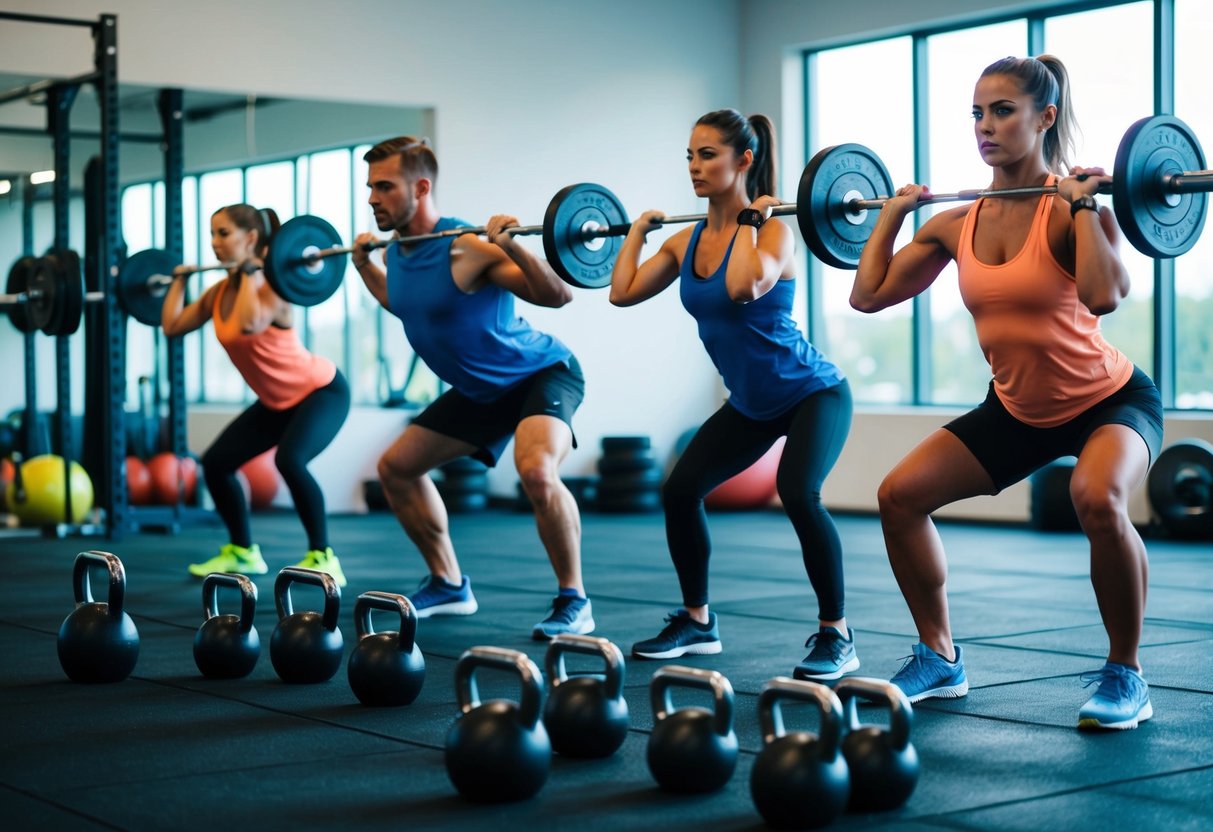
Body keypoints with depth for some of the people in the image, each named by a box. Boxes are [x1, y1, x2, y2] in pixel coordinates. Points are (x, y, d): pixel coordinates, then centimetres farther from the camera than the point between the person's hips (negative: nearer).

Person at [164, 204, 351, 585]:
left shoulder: (269, 286, -25)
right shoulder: (220, 291, -1)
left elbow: (248, 324, -45)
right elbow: (172, 325, 5)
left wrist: (250, 270, -34)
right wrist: (179, 280, 8)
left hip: (321, 390, -9)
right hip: (278, 401, 9)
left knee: (289, 460, -33)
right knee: (215, 463, 6)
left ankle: (322, 557, -20)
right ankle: (242, 551, 23)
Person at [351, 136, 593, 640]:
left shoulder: (466, 248, -27)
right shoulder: (397, 253, -3)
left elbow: (557, 296, -28)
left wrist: (512, 245, -40)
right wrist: (363, 265, 19)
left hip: (543, 373, -9)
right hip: (482, 390, 9)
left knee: (536, 472, -35)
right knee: (396, 467, 12)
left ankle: (573, 602, -18)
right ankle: (448, 584, 25)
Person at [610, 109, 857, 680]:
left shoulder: (772, 230, -20)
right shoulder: (687, 242, 0)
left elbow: (742, 287, -41)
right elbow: (623, 292, -2)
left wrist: (749, 219, -28)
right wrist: (637, 230, 6)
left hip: (812, 393, -8)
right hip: (751, 403, 8)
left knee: (797, 493, -29)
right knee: (679, 490, 2)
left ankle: (836, 636, -15)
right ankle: (697, 622, 21)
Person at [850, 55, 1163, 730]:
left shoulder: (1071, 208, -21)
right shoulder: (957, 226, -4)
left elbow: (1104, 296, -41)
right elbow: (869, 294, 2)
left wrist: (1084, 204, -33)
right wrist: (893, 214, 4)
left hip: (1108, 401, -6)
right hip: (1017, 410, 6)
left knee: (1098, 499, -37)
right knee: (901, 494, -3)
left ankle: (1126, 676, -15)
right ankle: (941, 659, 14)